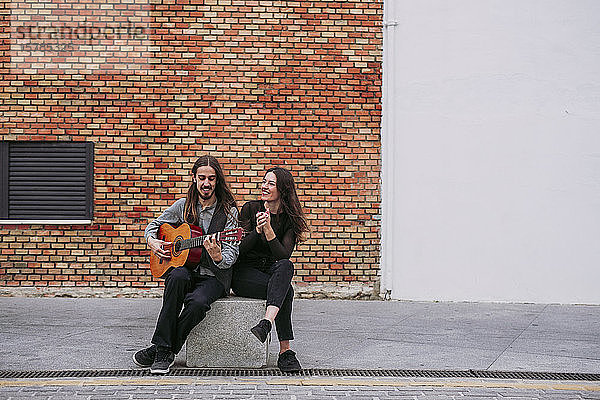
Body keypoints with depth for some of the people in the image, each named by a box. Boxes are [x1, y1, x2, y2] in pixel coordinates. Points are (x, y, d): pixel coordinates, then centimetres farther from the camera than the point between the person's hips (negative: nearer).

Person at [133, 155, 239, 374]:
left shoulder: (228, 212, 0)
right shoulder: (183, 206, 9)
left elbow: (232, 254, -7)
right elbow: (153, 226, 23)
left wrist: (218, 256, -30)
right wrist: (152, 242, 1)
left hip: (213, 275, -2)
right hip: (184, 267, 2)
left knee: (198, 302, -36)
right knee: (178, 276, -36)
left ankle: (164, 350, -16)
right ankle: (162, 350, -31)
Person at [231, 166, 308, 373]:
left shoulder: (290, 219, 1)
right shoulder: (250, 209, -1)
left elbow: (284, 255, -13)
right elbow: (240, 250, -7)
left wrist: (268, 229, -24)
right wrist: (257, 230, -22)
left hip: (273, 272, 2)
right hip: (244, 274, -2)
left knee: (285, 266, -36)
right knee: (286, 291, -31)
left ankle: (266, 323, -49)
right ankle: (285, 351, -34)